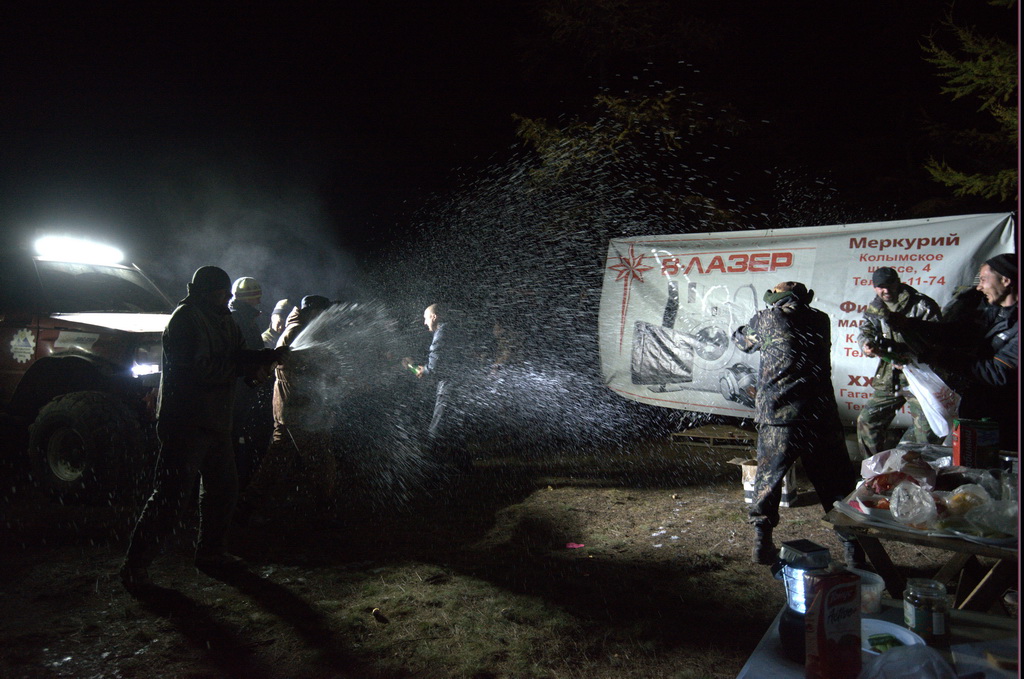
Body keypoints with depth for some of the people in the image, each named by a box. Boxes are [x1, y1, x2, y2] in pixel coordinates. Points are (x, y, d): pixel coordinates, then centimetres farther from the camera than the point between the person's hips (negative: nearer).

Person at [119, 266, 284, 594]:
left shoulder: (221, 319, 16)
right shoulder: (186, 318, -14)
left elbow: (239, 355, 11)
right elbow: (200, 369, -23)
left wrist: (267, 356, -8)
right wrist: (245, 366, -16)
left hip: (215, 421, 10)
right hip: (186, 422, -10)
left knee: (224, 487, 16)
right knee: (173, 495, -8)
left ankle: (211, 553, 30)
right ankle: (135, 564, 4)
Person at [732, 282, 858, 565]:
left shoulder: (765, 319, 5)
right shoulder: (820, 320, 12)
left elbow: (741, 340, 24)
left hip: (777, 419, -2)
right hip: (821, 418, 2)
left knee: (767, 480, 13)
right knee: (838, 485, 13)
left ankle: (762, 543, 16)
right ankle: (854, 549, 16)